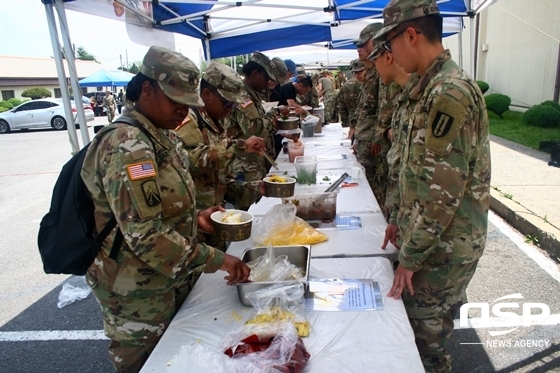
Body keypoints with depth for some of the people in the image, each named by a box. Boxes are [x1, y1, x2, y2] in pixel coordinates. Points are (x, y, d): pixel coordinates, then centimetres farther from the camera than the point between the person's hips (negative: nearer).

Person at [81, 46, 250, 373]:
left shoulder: (157, 137, 6)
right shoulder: (127, 146, -24)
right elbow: (144, 235, -30)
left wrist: (194, 216, 0)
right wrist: (215, 259, -27)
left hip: (169, 282, 9)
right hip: (140, 296, -8)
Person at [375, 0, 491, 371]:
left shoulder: (449, 92, -24)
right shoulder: (435, 85, 8)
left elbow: (444, 190, -26)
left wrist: (410, 257, -18)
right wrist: (403, 221, 15)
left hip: (445, 245, -9)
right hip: (438, 237, 9)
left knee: (423, 334, 8)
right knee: (433, 324, 23)